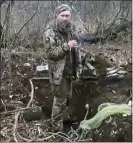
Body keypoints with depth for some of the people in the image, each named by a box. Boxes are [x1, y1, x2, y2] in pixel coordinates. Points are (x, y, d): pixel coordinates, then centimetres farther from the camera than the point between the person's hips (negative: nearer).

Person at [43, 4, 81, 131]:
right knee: (60, 99, 3)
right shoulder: (50, 32, -20)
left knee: (68, 96, 22)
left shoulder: (71, 28, 3)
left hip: (70, 69, 7)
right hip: (58, 71, -7)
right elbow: (50, 53, -25)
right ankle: (57, 125, 22)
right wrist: (66, 46, -30)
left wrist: (75, 47, 0)